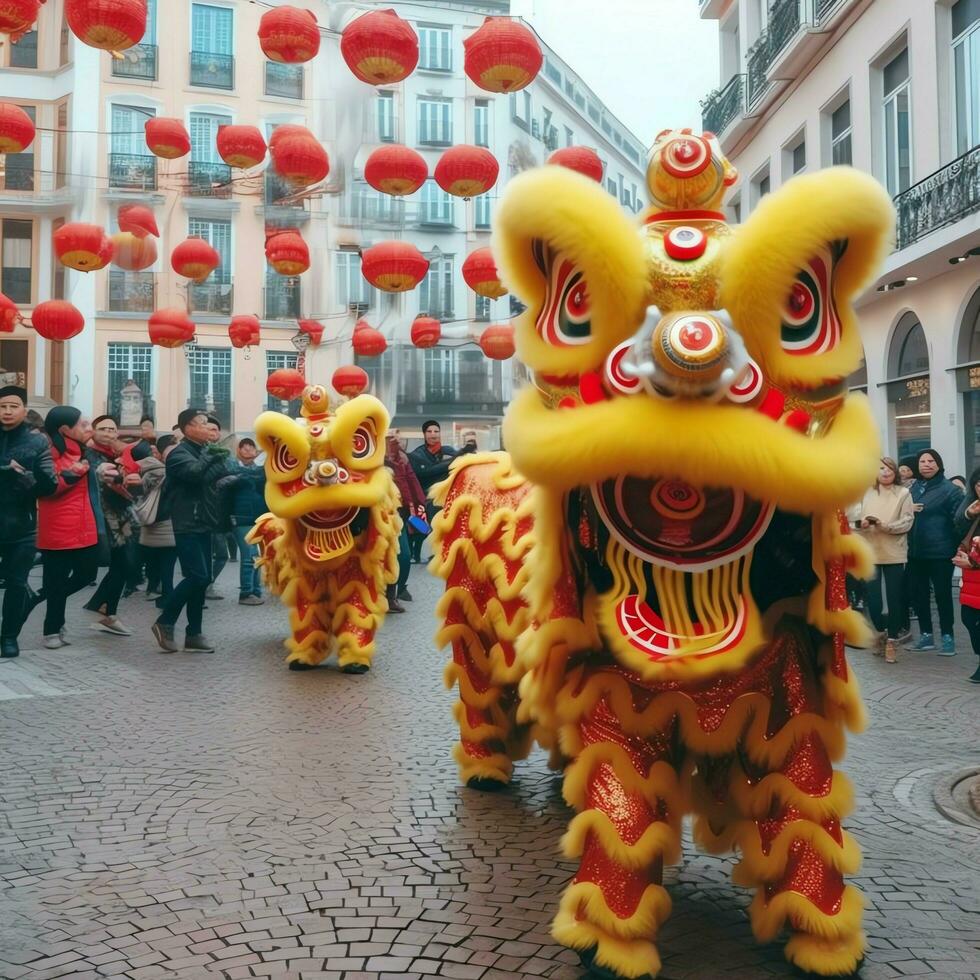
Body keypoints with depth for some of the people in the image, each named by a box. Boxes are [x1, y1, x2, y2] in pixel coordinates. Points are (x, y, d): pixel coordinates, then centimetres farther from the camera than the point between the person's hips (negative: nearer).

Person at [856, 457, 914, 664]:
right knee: (871, 597, 0)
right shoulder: (867, 493, 9)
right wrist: (862, 523, -13)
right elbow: (858, 518, 10)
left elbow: (907, 522, -6)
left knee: (894, 598, 4)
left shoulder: (903, 494, 1)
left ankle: (891, 640, 16)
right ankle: (880, 630, 27)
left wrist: (885, 526, -19)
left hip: (894, 553, -2)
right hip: (870, 552, 2)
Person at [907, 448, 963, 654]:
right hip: (915, 551, 6)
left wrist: (956, 546, -13)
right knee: (918, 594, 10)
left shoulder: (949, 489, -9)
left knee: (943, 594, 3)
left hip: (940, 552, -6)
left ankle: (948, 638, 14)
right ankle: (926, 636, 22)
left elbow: (958, 520, -10)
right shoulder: (913, 488, 9)